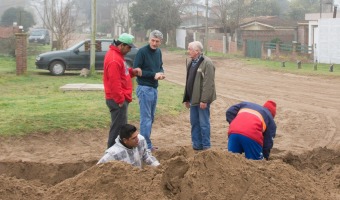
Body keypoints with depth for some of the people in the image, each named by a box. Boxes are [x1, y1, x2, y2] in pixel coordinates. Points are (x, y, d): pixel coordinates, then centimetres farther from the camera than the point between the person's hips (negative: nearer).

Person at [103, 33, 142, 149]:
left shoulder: (117, 54, 13)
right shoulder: (114, 59, -21)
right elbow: (114, 82, -24)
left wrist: (132, 71, 5)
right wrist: (120, 100, -21)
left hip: (120, 98, 11)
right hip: (117, 100, -11)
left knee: (121, 126, 17)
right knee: (118, 128, -5)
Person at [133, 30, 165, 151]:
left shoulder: (158, 52, 10)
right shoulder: (142, 52, -12)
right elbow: (136, 70, -14)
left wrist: (161, 73, -2)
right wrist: (153, 75, -18)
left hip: (154, 88, 8)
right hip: (144, 88, -8)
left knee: (150, 118, 13)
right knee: (146, 118, -6)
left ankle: (146, 144, 21)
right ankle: (146, 146, -3)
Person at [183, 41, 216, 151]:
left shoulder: (207, 63, -14)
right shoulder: (191, 63, 12)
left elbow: (208, 83, -19)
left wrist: (204, 100, -22)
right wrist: (186, 98, 17)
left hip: (202, 100, -8)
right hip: (193, 99, 8)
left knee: (204, 123, 0)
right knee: (194, 123, 13)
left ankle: (205, 146, 10)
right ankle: (196, 145, 22)